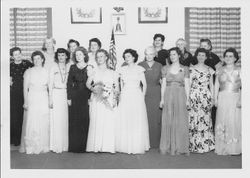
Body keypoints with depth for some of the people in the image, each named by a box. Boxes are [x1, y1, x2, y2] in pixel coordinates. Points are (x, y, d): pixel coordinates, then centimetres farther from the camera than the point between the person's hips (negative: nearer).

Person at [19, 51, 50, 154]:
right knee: (31, 123, -4)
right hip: (32, 99, -2)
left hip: (44, 99, 3)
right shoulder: (28, 72, 2)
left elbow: (49, 87, 10)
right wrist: (25, 102, -7)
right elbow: (25, 88, 0)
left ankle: (42, 146, 13)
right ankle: (30, 147, 4)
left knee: (44, 124, 3)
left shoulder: (46, 72, 8)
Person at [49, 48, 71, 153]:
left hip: (67, 94, 2)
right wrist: (50, 99, -3)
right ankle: (56, 146, 1)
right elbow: (50, 84, 4)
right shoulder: (53, 68, 5)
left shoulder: (69, 68, 9)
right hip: (56, 94, -1)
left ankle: (65, 145, 8)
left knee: (66, 120, 0)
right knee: (56, 120, -4)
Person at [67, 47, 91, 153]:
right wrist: (69, 98, 0)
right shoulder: (73, 67, 9)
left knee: (85, 121, -2)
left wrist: (90, 97, -7)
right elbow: (69, 83, 7)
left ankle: (83, 146, 6)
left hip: (86, 97, -1)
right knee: (74, 121, 2)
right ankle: (74, 146, 9)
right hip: (74, 96, 2)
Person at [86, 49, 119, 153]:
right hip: (96, 100, 0)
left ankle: (108, 146, -1)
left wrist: (114, 98, -4)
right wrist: (93, 89, -15)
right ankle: (96, 147, -1)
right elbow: (88, 84, 3)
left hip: (109, 100, 0)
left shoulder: (112, 73, 12)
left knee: (109, 123, -6)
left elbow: (116, 88, 9)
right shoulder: (93, 72, 13)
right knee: (96, 123, -5)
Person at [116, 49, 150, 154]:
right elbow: (121, 84, 15)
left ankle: (137, 146, 5)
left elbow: (144, 84, 3)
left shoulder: (139, 69, 2)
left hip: (137, 96, -3)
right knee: (124, 122, 0)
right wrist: (121, 94, 7)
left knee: (137, 121, -2)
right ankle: (125, 146, 7)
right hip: (125, 97, 3)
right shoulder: (122, 70, 10)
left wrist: (142, 96, -1)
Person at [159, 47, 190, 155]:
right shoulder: (165, 69, 10)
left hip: (180, 97, -1)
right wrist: (162, 99, 1)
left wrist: (187, 99, -4)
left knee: (181, 122, -1)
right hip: (168, 96, 1)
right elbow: (163, 85, 8)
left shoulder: (184, 69, 6)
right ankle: (168, 147, 10)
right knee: (168, 121, 2)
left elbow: (187, 86, 4)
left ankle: (180, 147, 8)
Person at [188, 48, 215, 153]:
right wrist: (187, 98, -5)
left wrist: (212, 98, 6)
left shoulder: (210, 70, 11)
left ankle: (206, 144, 9)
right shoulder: (191, 69, 4)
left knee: (206, 119, 0)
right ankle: (194, 145, 3)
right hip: (194, 96, -2)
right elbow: (188, 84, 2)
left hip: (206, 97, 2)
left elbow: (211, 85, 13)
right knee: (194, 119, -5)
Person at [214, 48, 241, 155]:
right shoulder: (220, 70, 12)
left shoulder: (239, 71, 3)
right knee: (222, 121, 0)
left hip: (235, 99, -2)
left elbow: (242, 87, -2)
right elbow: (216, 86, 12)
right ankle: (222, 148, 6)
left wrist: (240, 99, -12)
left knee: (234, 122, -4)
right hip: (222, 99, 2)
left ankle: (234, 148, 4)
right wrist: (215, 99, 2)